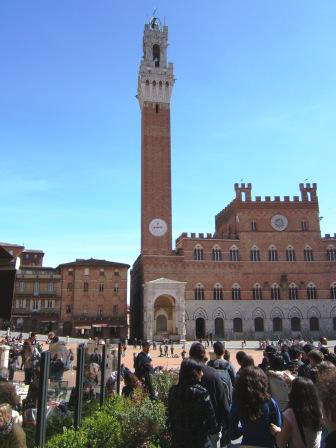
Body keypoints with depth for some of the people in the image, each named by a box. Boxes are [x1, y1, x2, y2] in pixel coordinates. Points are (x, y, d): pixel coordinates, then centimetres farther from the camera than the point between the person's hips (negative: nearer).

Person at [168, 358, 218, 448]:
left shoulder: (173, 391, -6)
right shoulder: (201, 392, -21)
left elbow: (170, 416, 3)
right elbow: (210, 416, -14)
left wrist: (174, 433, 16)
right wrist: (214, 428, 6)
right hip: (199, 440, -4)